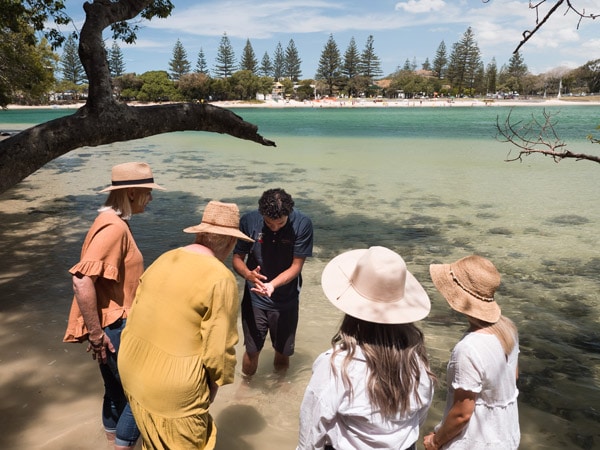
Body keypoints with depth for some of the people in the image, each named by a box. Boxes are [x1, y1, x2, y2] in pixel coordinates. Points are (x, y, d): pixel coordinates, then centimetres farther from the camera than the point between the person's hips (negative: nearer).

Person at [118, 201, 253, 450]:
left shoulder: (163, 260, 3)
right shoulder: (221, 279, -19)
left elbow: (134, 317, 9)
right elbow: (218, 348, -18)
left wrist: (137, 360, 19)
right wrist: (215, 383, 0)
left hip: (132, 372, 7)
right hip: (173, 385, -7)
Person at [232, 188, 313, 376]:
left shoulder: (302, 224, -18)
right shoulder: (249, 221, -15)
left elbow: (296, 266, -15)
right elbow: (237, 257, -7)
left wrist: (272, 285, -32)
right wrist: (249, 274, -29)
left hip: (286, 300, 0)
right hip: (254, 299, 0)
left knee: (283, 352, 13)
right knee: (252, 350, 8)